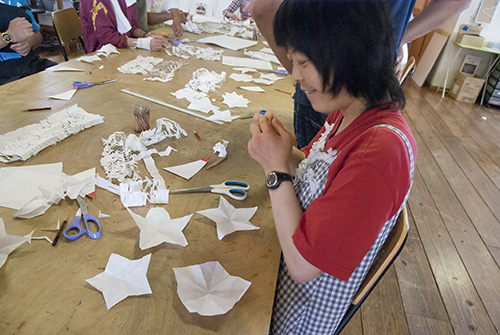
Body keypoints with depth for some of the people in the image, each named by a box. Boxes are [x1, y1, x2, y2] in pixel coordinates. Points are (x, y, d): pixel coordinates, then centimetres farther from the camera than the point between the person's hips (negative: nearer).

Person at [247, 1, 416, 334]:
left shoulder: (382, 148, -35)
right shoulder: (348, 110, -7)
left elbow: (303, 264, -30)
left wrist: (277, 169, -24)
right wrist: (286, 152, -14)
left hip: (309, 300, -7)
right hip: (289, 252, 7)